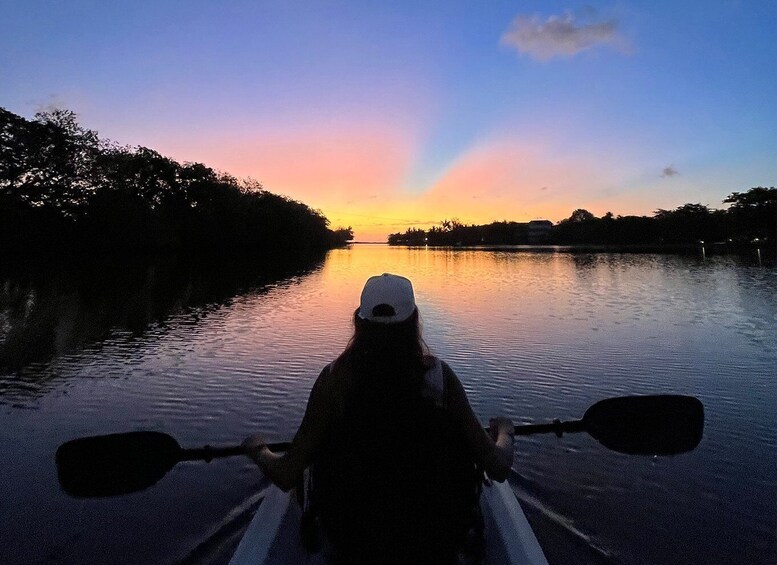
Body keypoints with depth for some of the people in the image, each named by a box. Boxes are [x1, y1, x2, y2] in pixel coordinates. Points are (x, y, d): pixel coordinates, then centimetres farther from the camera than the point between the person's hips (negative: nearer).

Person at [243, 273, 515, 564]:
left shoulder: (334, 378, -19)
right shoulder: (439, 374, -19)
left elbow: (286, 476, -14)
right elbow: (499, 469, -14)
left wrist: (257, 449, 7)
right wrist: (504, 432, 8)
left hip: (352, 537, 1)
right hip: (437, 537, 0)